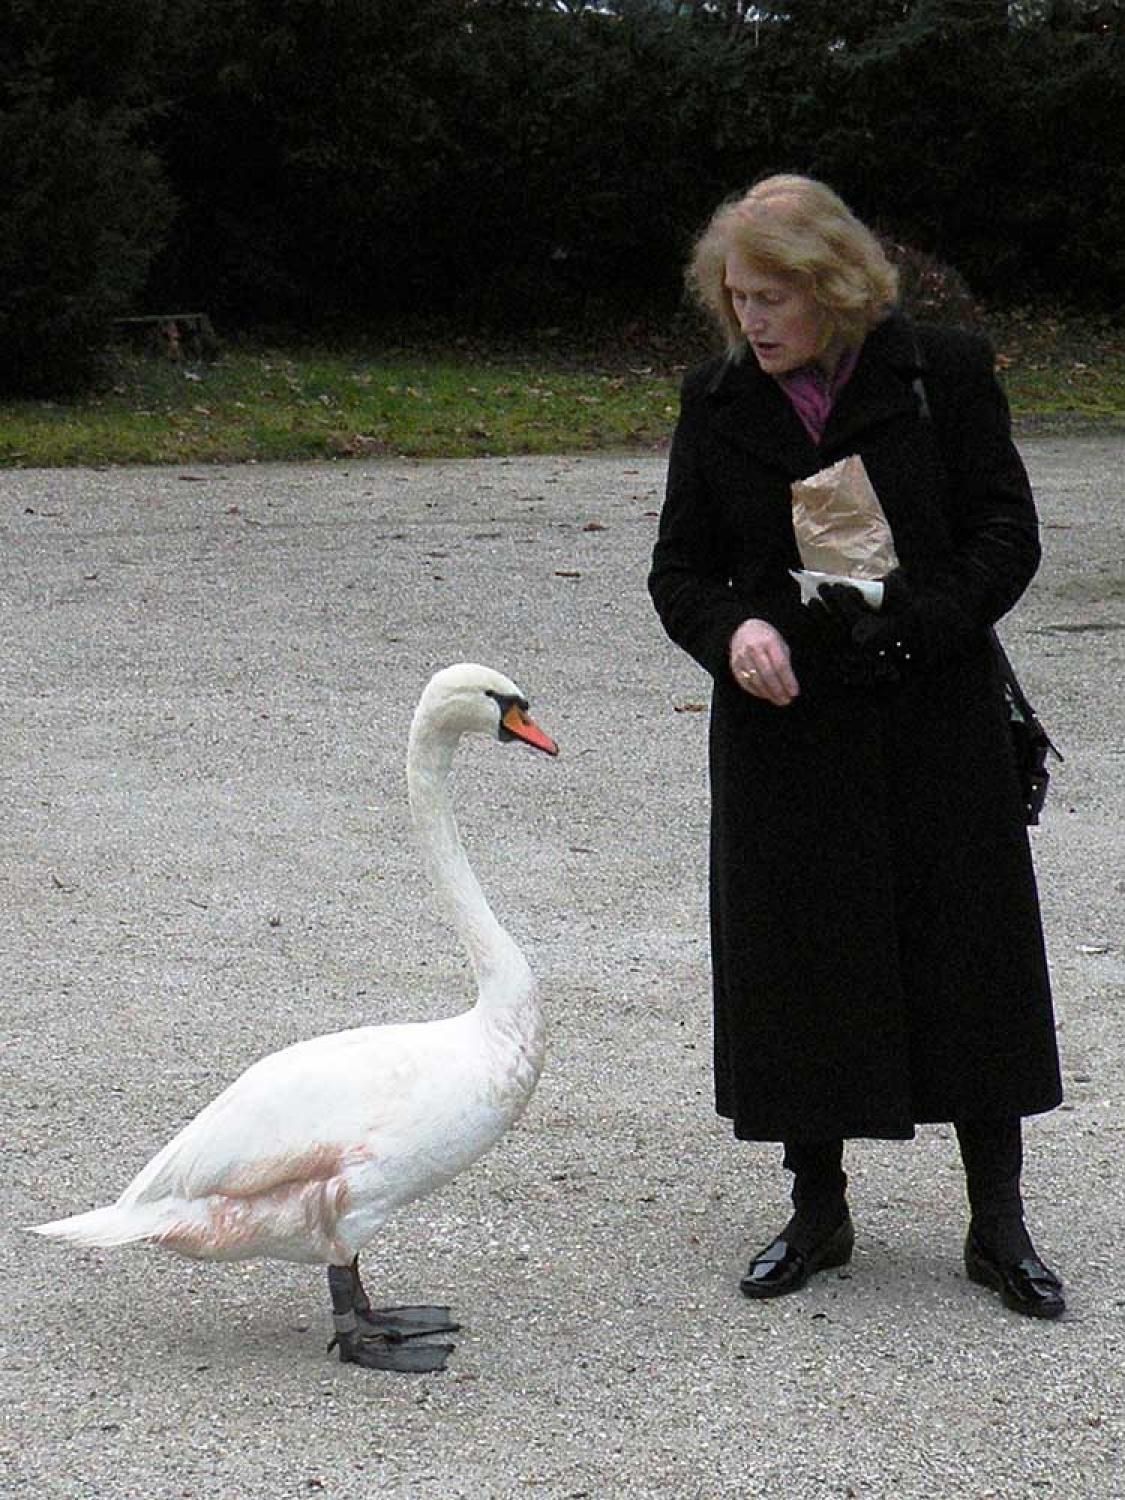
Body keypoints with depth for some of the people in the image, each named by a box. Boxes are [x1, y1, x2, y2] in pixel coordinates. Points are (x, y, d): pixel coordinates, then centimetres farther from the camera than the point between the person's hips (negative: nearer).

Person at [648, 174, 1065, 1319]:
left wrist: (918, 619, -19)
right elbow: (679, 568, 7)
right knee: (797, 965, 7)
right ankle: (817, 1212, 24)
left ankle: (997, 1225, 15)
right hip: (784, 730, 2)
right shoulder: (717, 405, 4)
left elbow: (1007, 534, -3)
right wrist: (732, 629, -15)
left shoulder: (945, 375, -3)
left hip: (935, 720, -2)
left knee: (969, 958, 2)